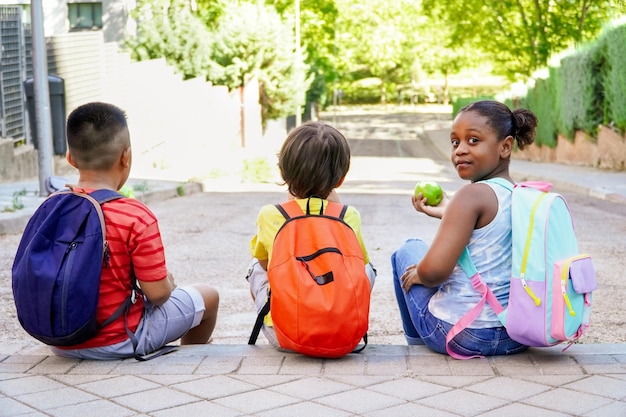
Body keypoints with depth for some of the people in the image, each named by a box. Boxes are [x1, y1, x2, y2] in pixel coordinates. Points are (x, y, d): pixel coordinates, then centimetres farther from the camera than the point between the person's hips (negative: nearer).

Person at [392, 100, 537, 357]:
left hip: (460, 337, -7)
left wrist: (419, 274, -5)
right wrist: (448, 212, 26)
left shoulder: (473, 195, -20)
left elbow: (434, 270, -28)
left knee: (408, 250, 18)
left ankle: (418, 344, 33)